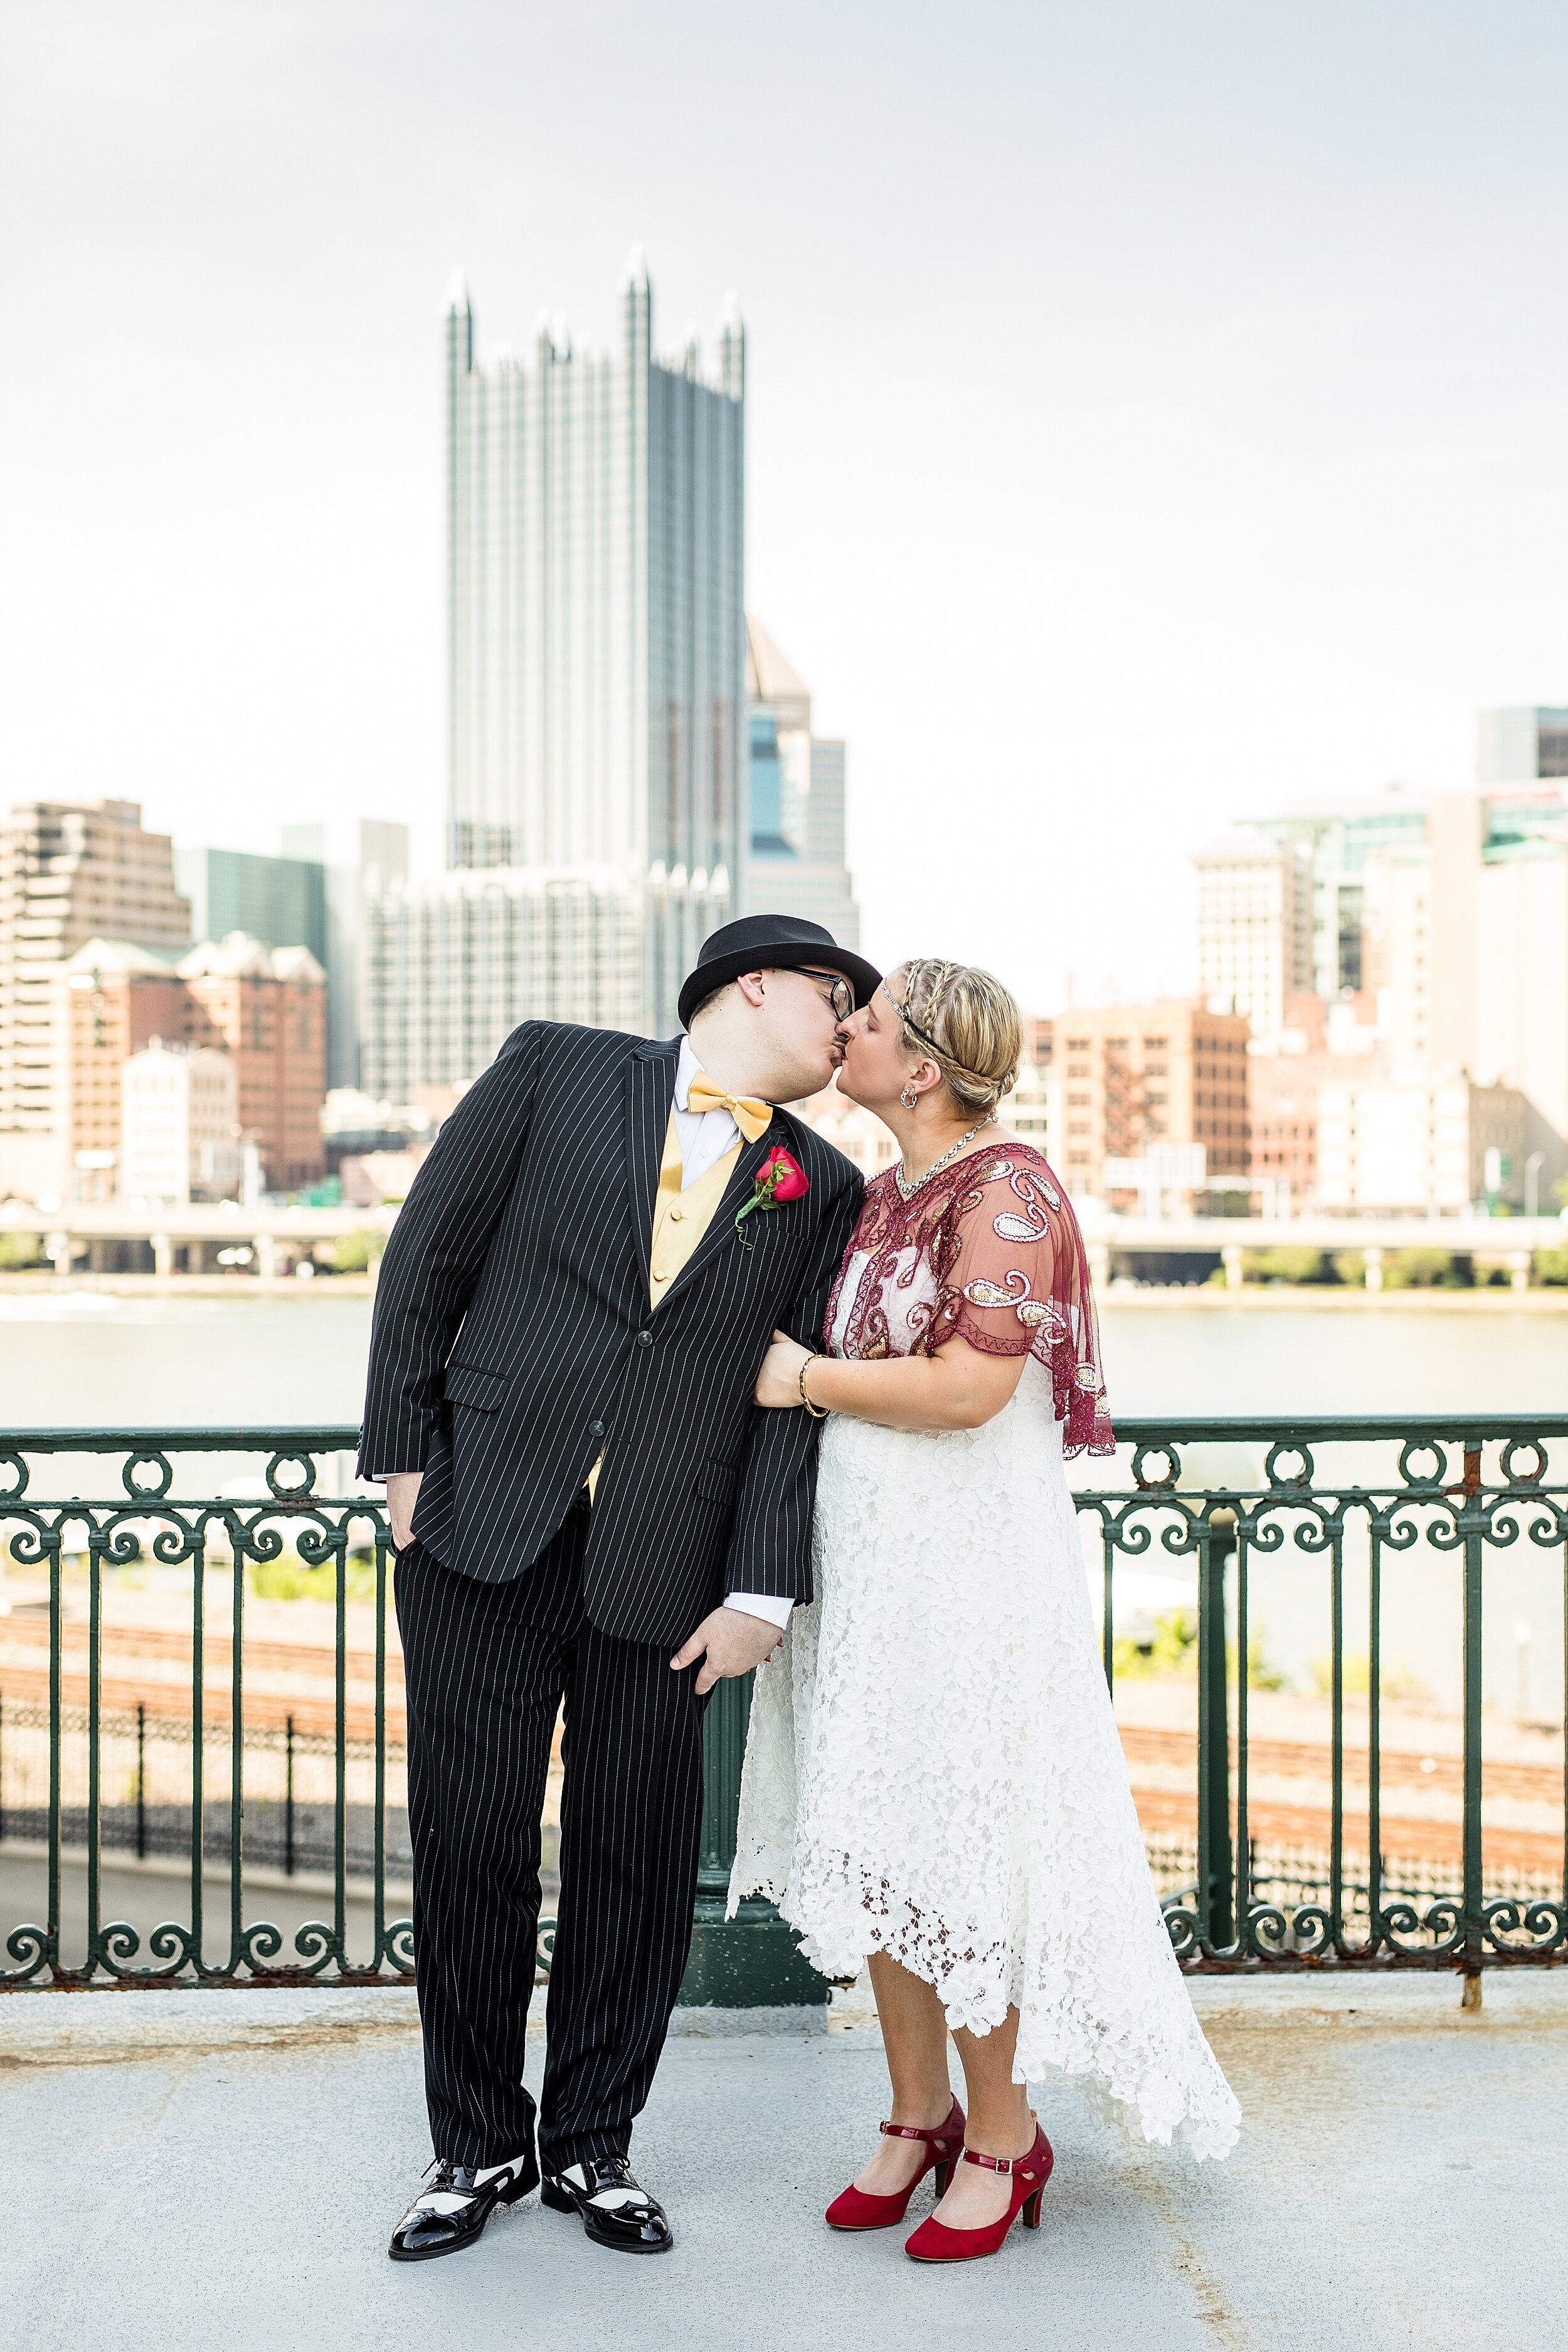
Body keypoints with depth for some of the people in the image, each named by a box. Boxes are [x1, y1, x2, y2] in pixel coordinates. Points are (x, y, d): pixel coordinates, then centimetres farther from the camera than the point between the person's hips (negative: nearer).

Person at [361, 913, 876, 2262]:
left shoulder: (821, 1188, 9)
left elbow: (794, 1398, 4)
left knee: (637, 1867, 7)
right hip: (483, 1538, -1)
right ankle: (479, 2150, 23)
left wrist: (762, 1592, -4)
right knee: (470, 1847, 5)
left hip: (660, 1571, 2)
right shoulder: (557, 1069, 3)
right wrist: (404, 1454, -1)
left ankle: (592, 2146, 26)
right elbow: (428, 1254, 4)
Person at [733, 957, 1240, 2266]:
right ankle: (918, 2117, 26)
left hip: (971, 1559, -8)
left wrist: (807, 1379, -14)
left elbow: (971, 1384, -24)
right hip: (866, 1560, 8)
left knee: (964, 1853, 0)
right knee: (879, 1840, 12)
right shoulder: (882, 1197, 12)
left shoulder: (1003, 1190, -14)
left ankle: (1001, 2141, 16)